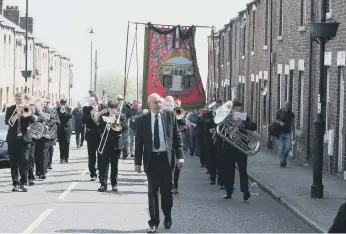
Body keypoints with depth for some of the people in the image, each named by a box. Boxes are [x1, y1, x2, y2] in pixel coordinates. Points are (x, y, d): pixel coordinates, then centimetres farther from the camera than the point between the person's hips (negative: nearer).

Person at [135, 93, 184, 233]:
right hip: (151, 158, 0)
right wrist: (137, 162, -2)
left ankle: (167, 218, 26)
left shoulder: (170, 115, 0)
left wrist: (180, 156, -5)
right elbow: (139, 142, 2)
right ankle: (154, 222, 8)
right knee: (152, 191, 2)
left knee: (167, 190, 9)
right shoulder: (142, 119, -1)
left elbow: (177, 137, 2)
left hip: (166, 157, 0)